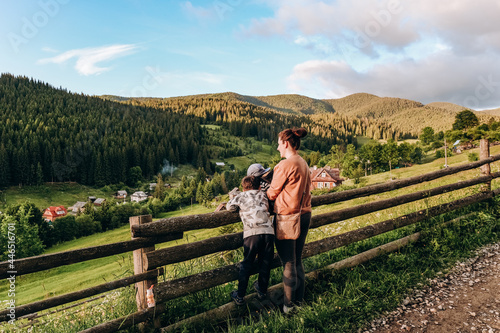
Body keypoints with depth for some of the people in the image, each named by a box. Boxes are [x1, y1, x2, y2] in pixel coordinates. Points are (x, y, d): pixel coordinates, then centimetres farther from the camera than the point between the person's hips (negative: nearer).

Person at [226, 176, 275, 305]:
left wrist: (232, 198, 41)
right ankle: (262, 290, 35)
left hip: (252, 233, -2)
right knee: (265, 264, 18)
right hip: (268, 231, 3)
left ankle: (240, 296, 17)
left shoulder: (240, 196, 15)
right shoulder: (263, 195, 22)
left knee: (246, 265, 9)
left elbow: (229, 207, 21)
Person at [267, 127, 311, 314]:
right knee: (297, 260, 19)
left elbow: (272, 193, -9)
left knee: (288, 263, 4)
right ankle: (299, 298, 31)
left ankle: (289, 304, 17)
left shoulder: (285, 165, -17)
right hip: (304, 214, 8)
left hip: (288, 217, -8)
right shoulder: (303, 164, 8)